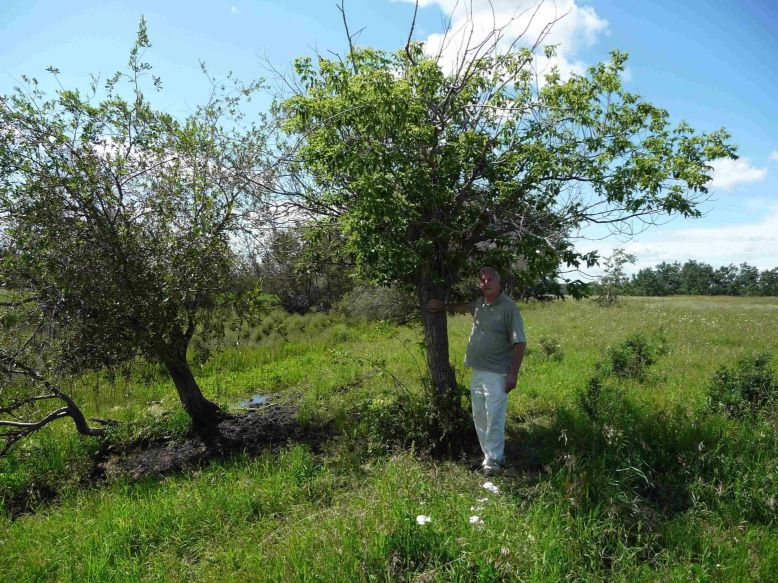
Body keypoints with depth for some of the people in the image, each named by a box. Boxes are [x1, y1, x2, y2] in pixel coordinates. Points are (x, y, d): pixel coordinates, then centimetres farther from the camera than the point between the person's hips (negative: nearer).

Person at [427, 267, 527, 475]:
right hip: (477, 371, 8)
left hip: (497, 374, -7)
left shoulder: (508, 307, -12)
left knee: (494, 419, -3)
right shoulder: (480, 304, 8)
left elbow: (520, 343, -13)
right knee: (479, 417, 13)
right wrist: (443, 306, 37)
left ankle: (493, 461, 10)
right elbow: (464, 307, 33)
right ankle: (489, 455, 27)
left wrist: (513, 374, -16)